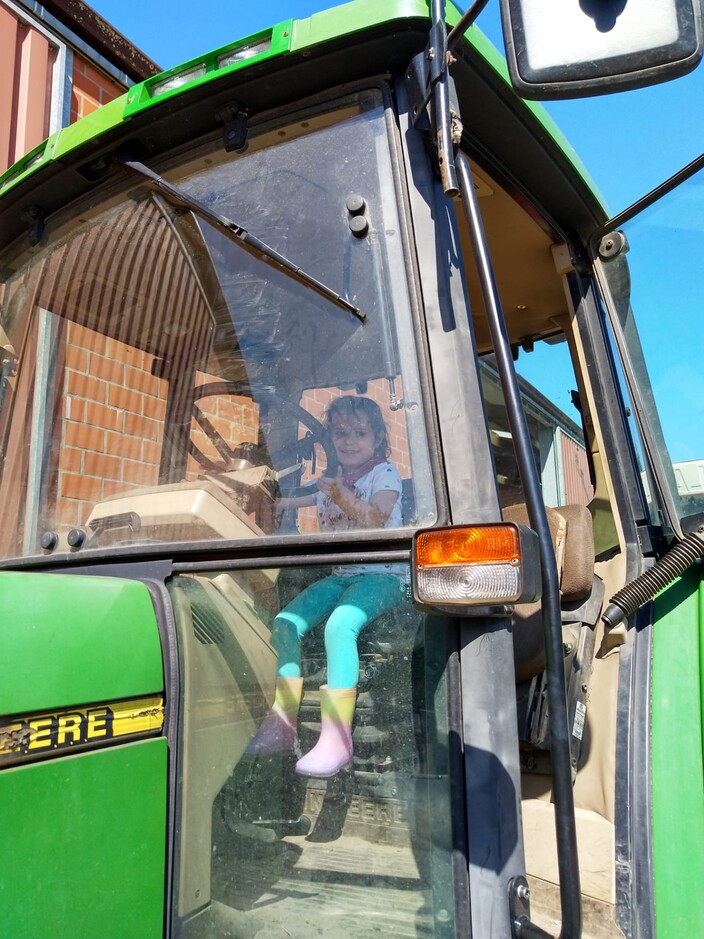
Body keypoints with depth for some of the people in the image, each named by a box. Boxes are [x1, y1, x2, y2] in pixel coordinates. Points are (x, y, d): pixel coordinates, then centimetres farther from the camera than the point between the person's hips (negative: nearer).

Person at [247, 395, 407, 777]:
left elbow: (376, 520, -20)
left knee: (340, 624, -33)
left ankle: (337, 736, -30)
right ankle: (282, 722, -1)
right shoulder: (330, 479, 14)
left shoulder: (384, 473, -4)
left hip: (382, 575, -7)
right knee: (285, 623, -10)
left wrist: (341, 495, -33)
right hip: (340, 575, 7)